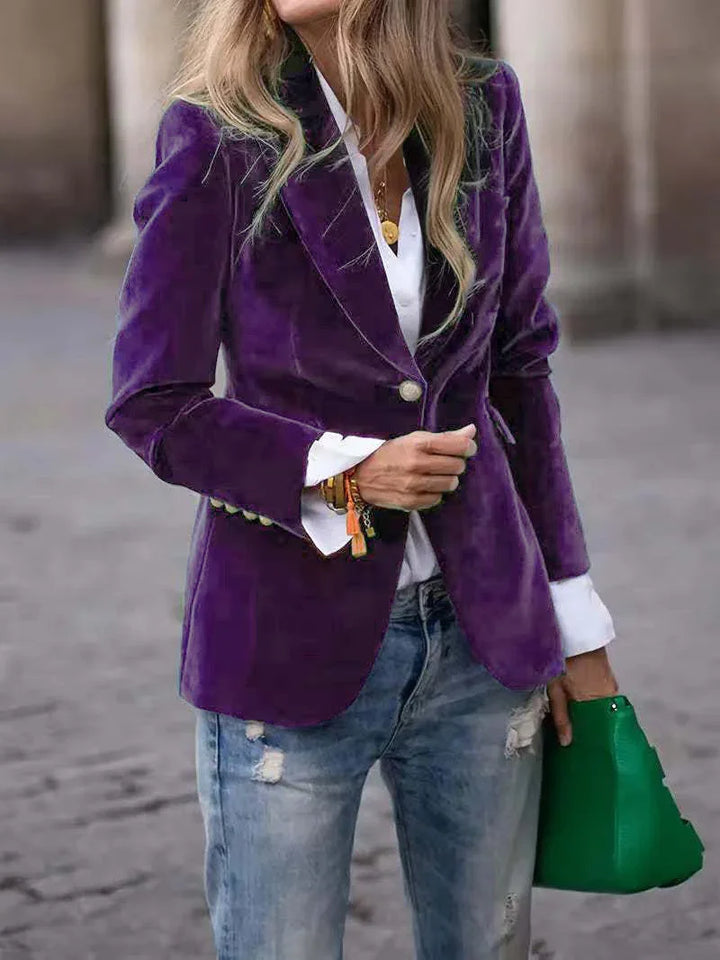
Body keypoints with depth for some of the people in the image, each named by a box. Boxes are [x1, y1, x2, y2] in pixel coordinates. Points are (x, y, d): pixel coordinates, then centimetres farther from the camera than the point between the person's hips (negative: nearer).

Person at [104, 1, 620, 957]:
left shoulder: (483, 107, 3)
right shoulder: (215, 136, -8)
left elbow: (519, 367, 9)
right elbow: (152, 404, -5)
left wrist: (572, 616, 9)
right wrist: (344, 473, -17)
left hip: (480, 637, 4)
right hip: (294, 646, -3)